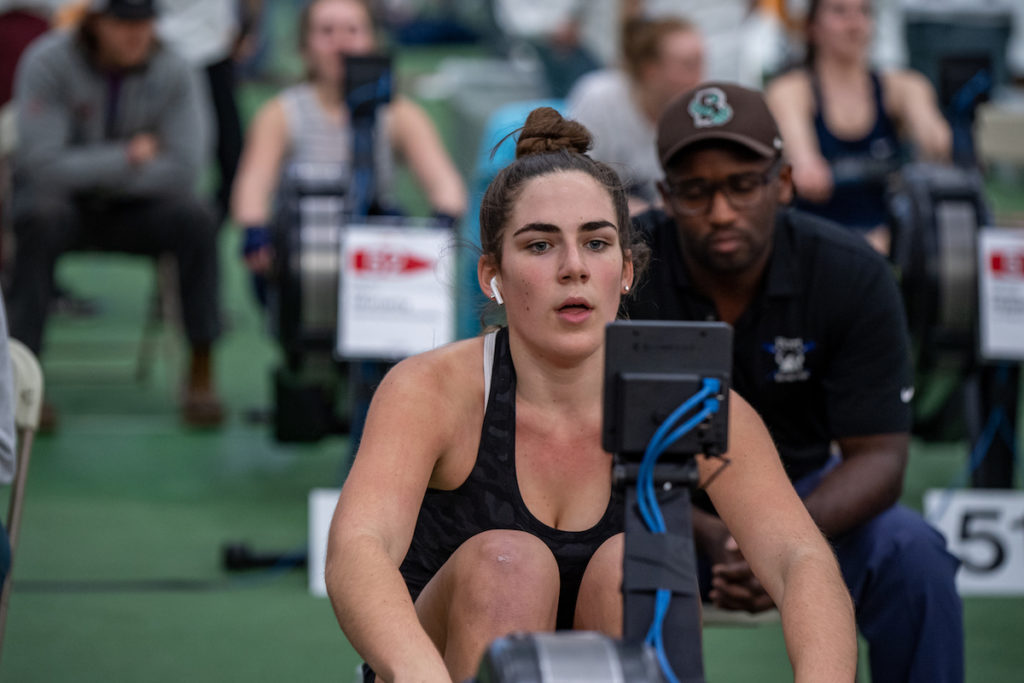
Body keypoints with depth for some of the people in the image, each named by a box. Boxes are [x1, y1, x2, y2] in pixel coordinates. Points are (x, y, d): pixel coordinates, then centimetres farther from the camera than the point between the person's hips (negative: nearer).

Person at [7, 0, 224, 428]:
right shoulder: (48, 63, -17)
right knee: (43, 220, -36)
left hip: (133, 207, 2)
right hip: (62, 202, -2)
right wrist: (127, 157, -19)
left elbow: (182, 171, -17)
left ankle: (201, 374, -17)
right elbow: (41, 166, -23)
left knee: (195, 220, -27)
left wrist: (91, 175, -18)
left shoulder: (171, 72, -10)